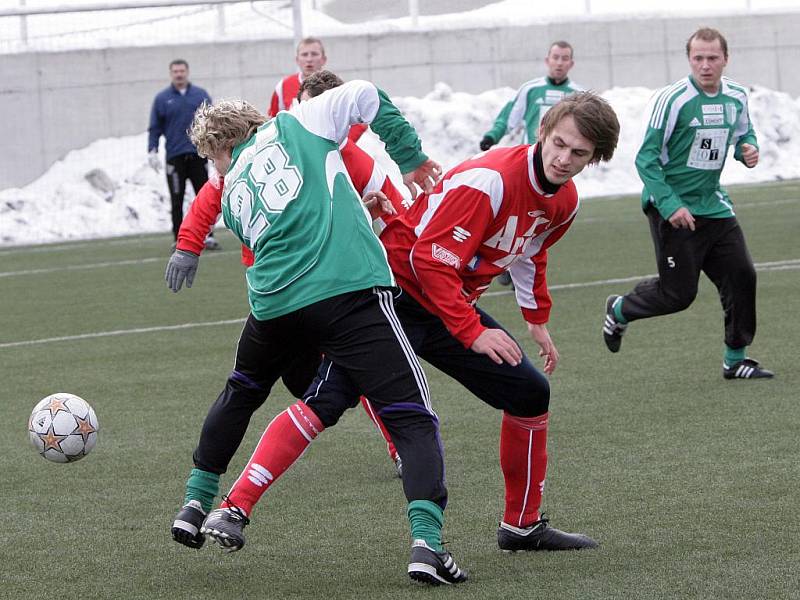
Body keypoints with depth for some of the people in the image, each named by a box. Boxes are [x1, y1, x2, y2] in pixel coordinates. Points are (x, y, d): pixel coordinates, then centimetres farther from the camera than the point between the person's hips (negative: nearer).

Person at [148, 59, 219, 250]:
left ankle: (207, 235, 8)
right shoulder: (162, 98, 4)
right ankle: (179, 239, 6)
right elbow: (155, 128, 5)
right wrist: (152, 151, -5)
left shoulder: (201, 95, 8)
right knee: (177, 200, 1)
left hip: (198, 154, 1)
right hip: (175, 157, -1)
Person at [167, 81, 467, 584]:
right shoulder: (293, 126, 16)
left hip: (274, 304, 4)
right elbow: (363, 96, 7)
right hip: (352, 289, -3)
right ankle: (427, 542, -23)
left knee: (241, 392, 33)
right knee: (412, 416, -4)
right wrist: (411, 158, 14)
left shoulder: (232, 195, 23)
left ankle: (195, 505, 43)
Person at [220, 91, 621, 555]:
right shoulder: (488, 180, -26)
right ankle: (235, 506, -21)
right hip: (397, 289, -8)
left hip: (453, 306, 8)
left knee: (531, 394, 7)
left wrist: (538, 321, 26)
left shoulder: (564, 201, 2)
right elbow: (430, 260, -26)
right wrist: (473, 332, -27)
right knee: (328, 400, -20)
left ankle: (523, 526, 21)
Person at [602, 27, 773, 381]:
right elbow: (646, 158, -15)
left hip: (713, 205, 6)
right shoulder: (672, 100, -17)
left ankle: (735, 360, 13)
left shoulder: (737, 97, 3)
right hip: (673, 209, -6)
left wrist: (748, 150, -3)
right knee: (678, 294, -3)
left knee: (741, 276, 0)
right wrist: (670, 205, -23)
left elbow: (744, 133, 23)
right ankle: (620, 309, 26)